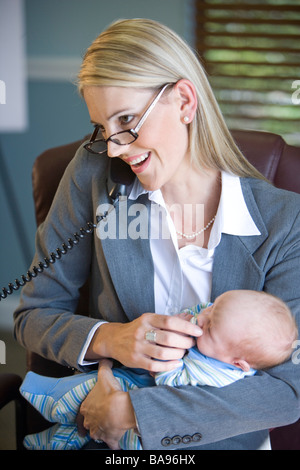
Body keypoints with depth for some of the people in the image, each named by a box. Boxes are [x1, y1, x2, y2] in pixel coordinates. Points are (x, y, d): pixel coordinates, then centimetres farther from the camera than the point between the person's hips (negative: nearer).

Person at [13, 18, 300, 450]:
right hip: (102, 436, 2)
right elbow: (33, 315, 0)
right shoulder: (94, 173, -5)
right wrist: (106, 339, -21)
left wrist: (131, 411, -18)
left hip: (229, 440, -1)